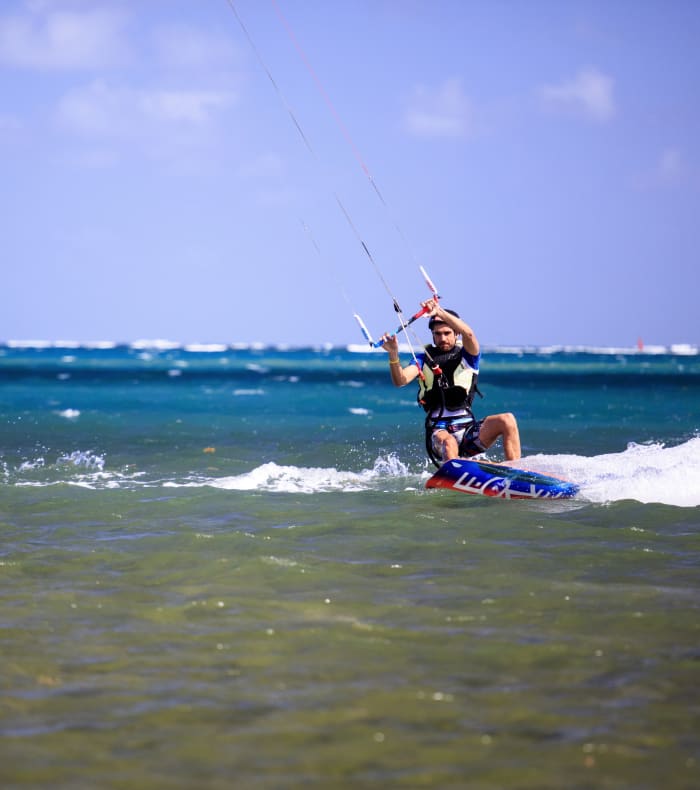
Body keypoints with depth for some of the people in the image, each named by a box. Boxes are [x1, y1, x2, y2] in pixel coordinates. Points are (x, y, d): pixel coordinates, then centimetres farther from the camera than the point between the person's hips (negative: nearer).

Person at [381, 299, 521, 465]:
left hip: (468, 429, 1)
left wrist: (439, 312, -29)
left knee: (507, 420, -23)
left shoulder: (468, 356, 8)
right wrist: (393, 354, -25)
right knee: (448, 442, -37)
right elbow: (400, 380, -5)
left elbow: (468, 333, -15)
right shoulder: (424, 359, 12)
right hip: (439, 432, -1)